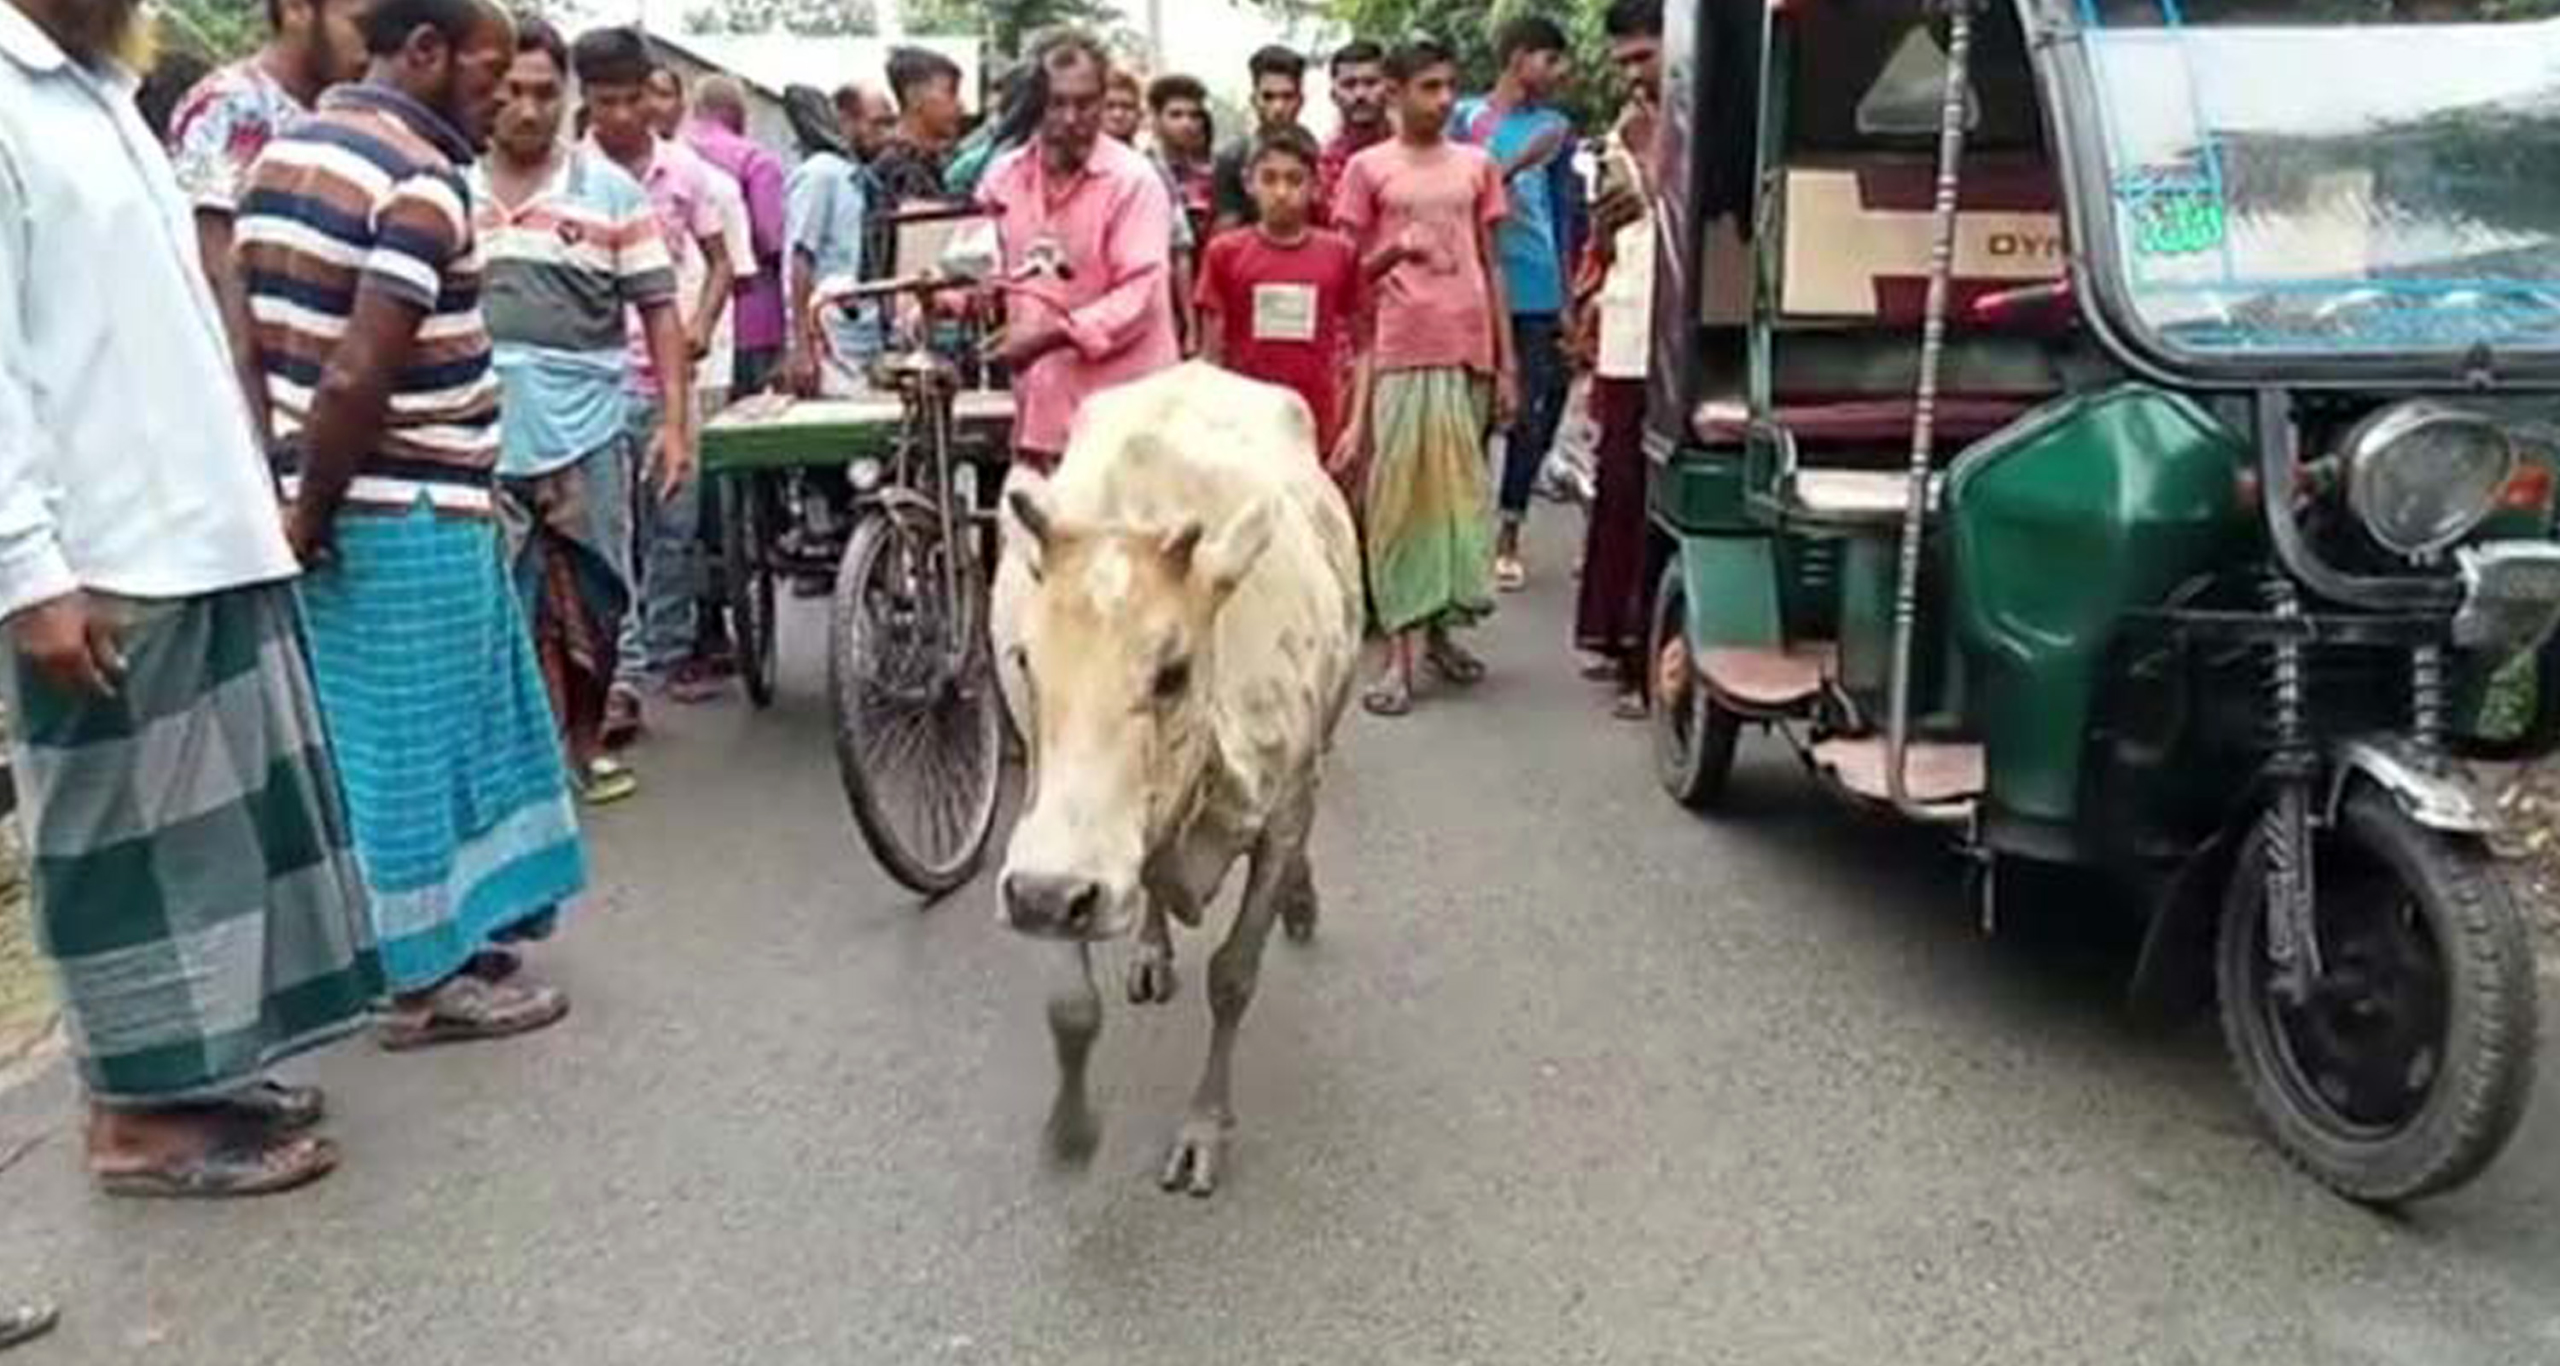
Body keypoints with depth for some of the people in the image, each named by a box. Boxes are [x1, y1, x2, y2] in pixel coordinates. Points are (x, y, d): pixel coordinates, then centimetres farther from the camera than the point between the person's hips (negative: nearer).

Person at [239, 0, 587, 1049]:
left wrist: (293, 496, 16)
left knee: (375, 741, 17)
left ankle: (437, 939, 29)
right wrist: (311, 510, -14)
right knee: (418, 744, 2)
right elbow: (358, 378, -26)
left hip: (339, 505, 9)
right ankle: (429, 978, 14)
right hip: (409, 512, -9)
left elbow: (254, 334, 14)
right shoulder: (422, 178, -18)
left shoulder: (286, 150, 12)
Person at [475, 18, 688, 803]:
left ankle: (585, 741, 28)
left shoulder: (612, 191, 2)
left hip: (586, 433, 0)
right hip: (476, 441, 0)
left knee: (592, 603, 10)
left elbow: (658, 309, 3)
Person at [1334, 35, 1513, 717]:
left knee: (1459, 487, 8)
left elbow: (1490, 268, 13)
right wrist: (1396, 250, -16)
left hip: (1469, 350, 3)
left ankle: (1440, 627, 22)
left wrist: (1506, 363, 9)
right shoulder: (1368, 168, 3)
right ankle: (1399, 652, -3)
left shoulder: (1477, 165, 12)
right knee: (1399, 493, -4)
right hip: (1402, 351, -3)